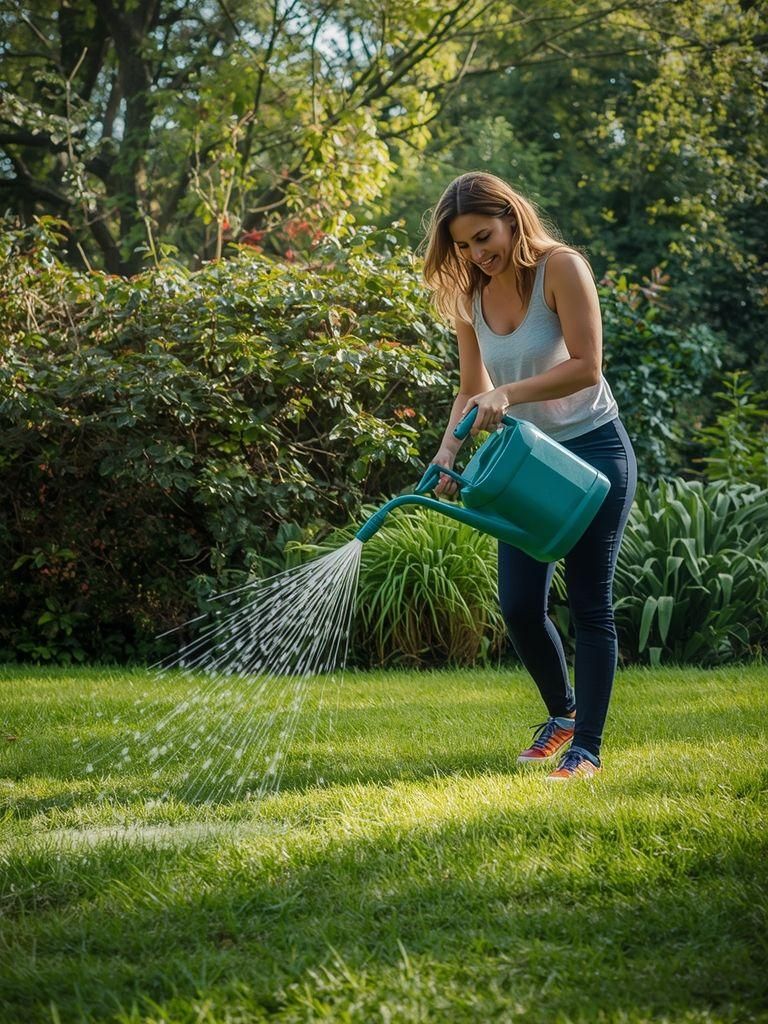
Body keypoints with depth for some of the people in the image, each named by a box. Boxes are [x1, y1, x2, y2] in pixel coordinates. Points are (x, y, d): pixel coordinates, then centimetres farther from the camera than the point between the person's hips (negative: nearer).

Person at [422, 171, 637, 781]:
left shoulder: (561, 268, -15)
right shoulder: (469, 297, 2)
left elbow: (586, 366, -21)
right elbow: (472, 392, 6)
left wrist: (508, 394, -32)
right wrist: (448, 451, -11)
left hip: (593, 451, -6)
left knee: (589, 604, -3)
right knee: (520, 606, 5)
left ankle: (586, 748, 3)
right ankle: (562, 712, 30)